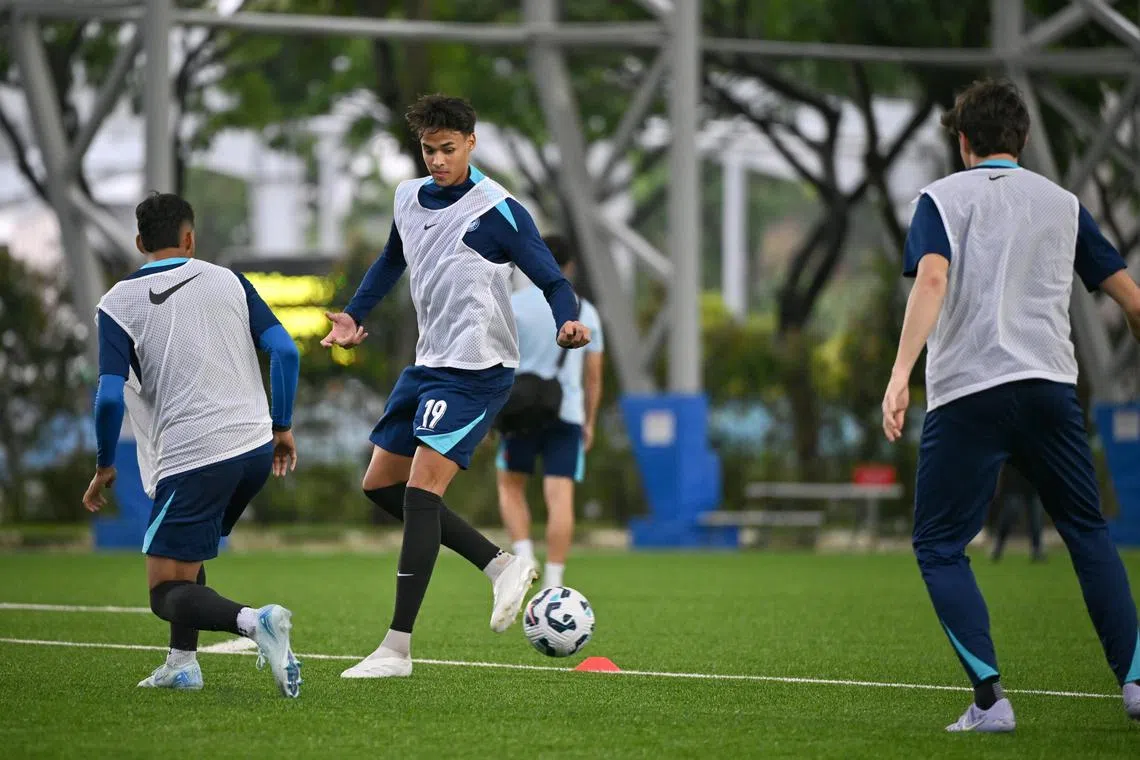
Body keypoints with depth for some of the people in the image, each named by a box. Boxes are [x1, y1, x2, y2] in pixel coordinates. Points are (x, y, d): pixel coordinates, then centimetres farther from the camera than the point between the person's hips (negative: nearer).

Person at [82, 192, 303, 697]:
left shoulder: (118, 305, -1)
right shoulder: (228, 282, 9)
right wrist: (282, 426, 13)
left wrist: (105, 467, 5)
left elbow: (110, 395, -10)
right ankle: (182, 664, 19)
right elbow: (284, 351, 1)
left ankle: (253, 621, -27)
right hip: (256, 447, 5)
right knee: (185, 550, 29)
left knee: (166, 592, 0)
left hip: (193, 460, -5)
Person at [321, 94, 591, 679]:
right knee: (380, 485, 11)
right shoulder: (409, 198, 8)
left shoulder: (496, 210, -14)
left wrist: (567, 323, -33)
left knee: (421, 490, -17)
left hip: (476, 371, -9)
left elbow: (553, 281, -12)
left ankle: (397, 648, -16)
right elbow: (392, 261, 27)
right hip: (427, 364, 9)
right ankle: (502, 566, 18)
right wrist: (354, 316, 15)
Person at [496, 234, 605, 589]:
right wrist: (589, 423, 19)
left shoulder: (513, 304, -1)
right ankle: (553, 583, -12)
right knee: (560, 498, -4)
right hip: (568, 415, 1)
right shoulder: (586, 312, 7)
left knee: (511, 487, 16)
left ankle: (523, 556, -5)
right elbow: (594, 374, 10)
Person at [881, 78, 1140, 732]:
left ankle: (991, 698, -7)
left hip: (967, 393, -3)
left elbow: (932, 281, -14)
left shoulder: (942, 199, 5)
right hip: (1050, 385, 3)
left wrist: (901, 375, -22)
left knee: (939, 546, 5)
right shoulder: (1063, 204, 15)